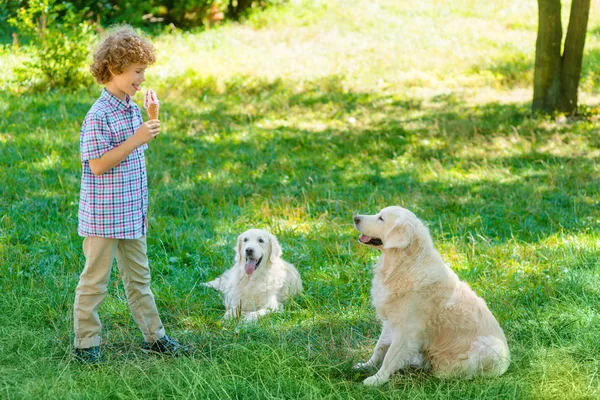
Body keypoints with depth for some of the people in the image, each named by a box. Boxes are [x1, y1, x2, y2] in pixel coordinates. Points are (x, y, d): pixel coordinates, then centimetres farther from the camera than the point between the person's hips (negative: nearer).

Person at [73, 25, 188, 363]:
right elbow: (98, 165, -21)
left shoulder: (133, 110, 9)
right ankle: (86, 343, 14)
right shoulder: (98, 116, -18)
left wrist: (143, 208, 21)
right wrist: (136, 139, -24)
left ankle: (154, 336, 25)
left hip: (132, 214, 8)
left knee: (139, 277, 16)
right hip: (104, 216, -8)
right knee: (95, 281, 4)